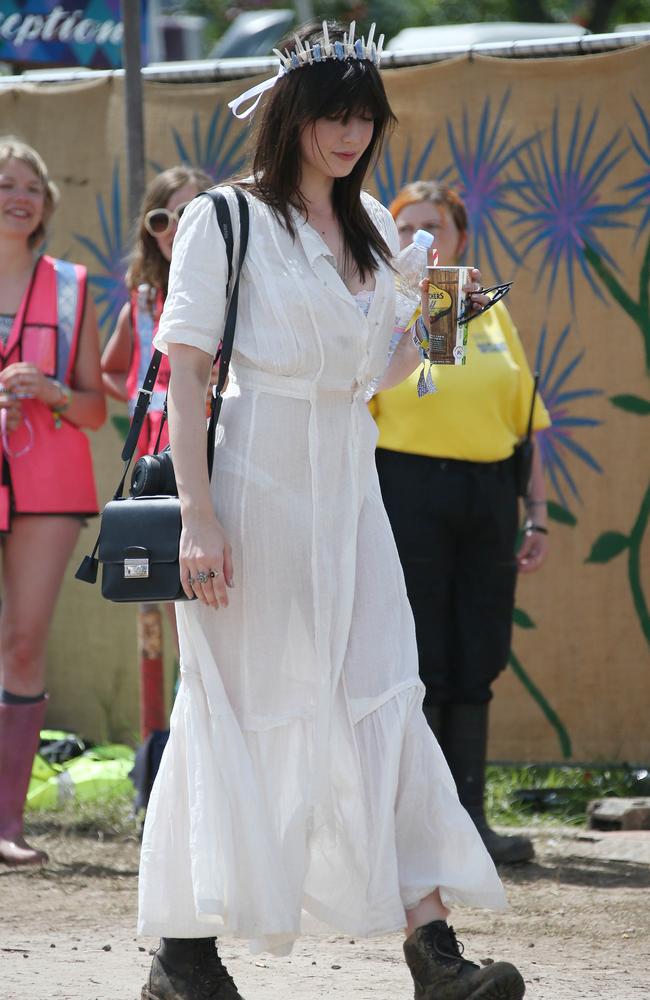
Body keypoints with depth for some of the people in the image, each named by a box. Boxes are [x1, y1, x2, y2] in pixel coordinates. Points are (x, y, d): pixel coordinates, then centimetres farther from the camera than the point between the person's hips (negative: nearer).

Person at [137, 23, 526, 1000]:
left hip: (348, 487, 6)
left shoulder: (371, 227, 14)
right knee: (238, 708, -2)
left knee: (385, 706, -2)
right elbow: (185, 371, -10)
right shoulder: (227, 220, -4)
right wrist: (199, 516, -17)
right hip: (256, 483, -6)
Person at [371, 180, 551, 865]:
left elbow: (523, 422, 15)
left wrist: (536, 513, 9)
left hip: (487, 497, 4)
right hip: (408, 492, -4)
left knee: (477, 664, 5)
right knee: (417, 663, -4)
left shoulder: (491, 315, 13)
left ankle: (466, 819, 10)